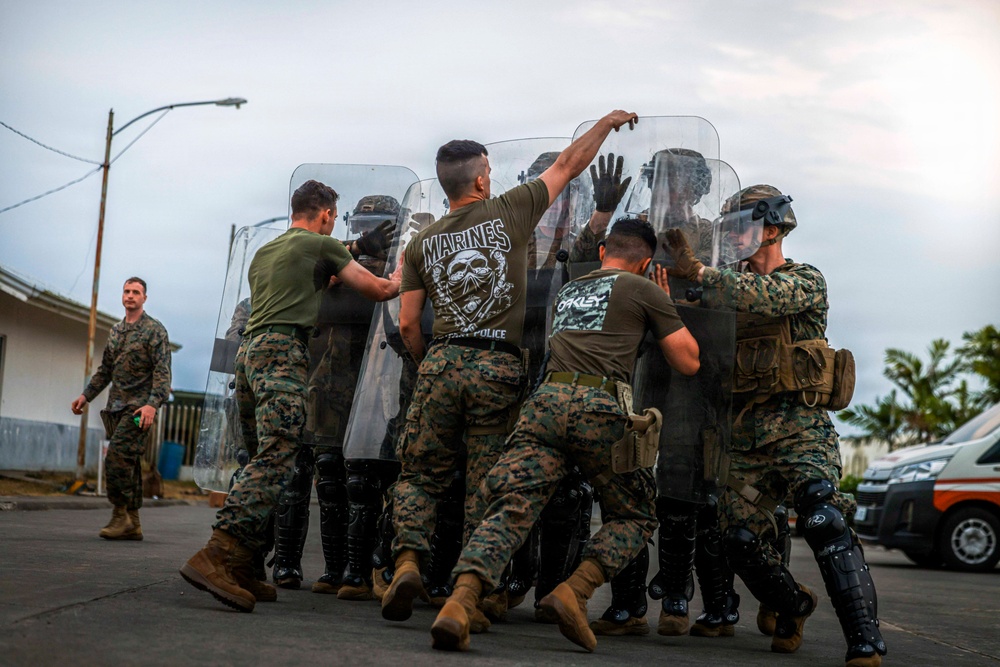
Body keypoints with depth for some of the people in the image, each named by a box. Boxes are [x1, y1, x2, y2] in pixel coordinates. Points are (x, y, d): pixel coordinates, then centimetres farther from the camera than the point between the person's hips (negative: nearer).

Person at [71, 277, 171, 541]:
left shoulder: (154, 330, -3)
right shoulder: (115, 331, 18)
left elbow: (162, 371, -11)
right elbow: (105, 370, 24)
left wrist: (153, 403, -22)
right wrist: (86, 395, 14)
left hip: (138, 407, -7)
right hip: (116, 407, 7)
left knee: (117, 457, -18)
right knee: (129, 464, 6)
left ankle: (121, 516, -13)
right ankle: (132, 523, 8)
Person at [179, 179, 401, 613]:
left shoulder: (263, 253, 28)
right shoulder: (322, 245, 7)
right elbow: (377, 290, 12)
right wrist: (400, 282, 33)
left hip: (248, 351, 9)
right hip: (283, 352, -8)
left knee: (263, 460, 10)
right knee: (275, 460, -19)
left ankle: (240, 568, 4)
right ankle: (217, 556, -33)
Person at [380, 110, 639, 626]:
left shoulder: (422, 243, 11)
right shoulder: (509, 212, 4)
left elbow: (407, 324, 8)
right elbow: (568, 165, 16)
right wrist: (607, 122, 29)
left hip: (442, 363, 2)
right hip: (499, 369, -2)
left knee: (419, 475, 10)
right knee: (486, 486, 4)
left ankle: (408, 559, -11)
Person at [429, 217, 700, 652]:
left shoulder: (567, 291, 30)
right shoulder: (644, 290, 15)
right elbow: (688, 362, 17)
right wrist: (668, 308, 32)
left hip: (546, 400, 4)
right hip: (601, 409, -4)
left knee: (510, 510, -6)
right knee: (635, 517, 15)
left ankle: (459, 602, -29)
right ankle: (575, 592, -7)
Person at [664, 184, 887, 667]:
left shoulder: (806, 281, 1)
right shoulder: (736, 283, 21)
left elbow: (761, 299, -19)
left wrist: (694, 270, -21)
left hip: (798, 423, -6)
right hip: (745, 430, 6)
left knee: (824, 522, -22)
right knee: (738, 536, -2)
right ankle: (791, 607, 26)